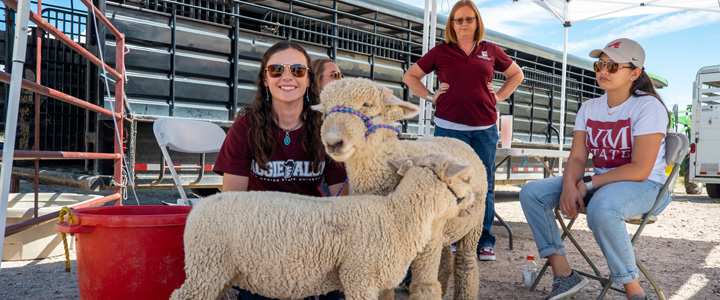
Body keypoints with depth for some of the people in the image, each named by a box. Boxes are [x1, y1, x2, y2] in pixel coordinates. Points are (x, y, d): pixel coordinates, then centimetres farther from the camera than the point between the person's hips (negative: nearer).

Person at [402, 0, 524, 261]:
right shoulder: (441, 51, 7)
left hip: (485, 128, 2)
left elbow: (516, 74, 26)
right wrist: (430, 96, 3)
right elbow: (410, 76, 14)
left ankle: (485, 242, 15)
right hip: (450, 127, -2)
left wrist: (500, 96, 12)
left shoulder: (490, 51, 12)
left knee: (483, 185, 5)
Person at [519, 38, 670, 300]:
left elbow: (640, 169, -19)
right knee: (531, 193, -11)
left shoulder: (649, 106, -11)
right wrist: (570, 186, -20)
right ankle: (564, 275, -12)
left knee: (601, 208, -41)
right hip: (598, 184, 7)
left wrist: (587, 184, -20)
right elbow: (577, 158, 2)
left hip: (645, 186, -7)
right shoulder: (589, 108, 8)